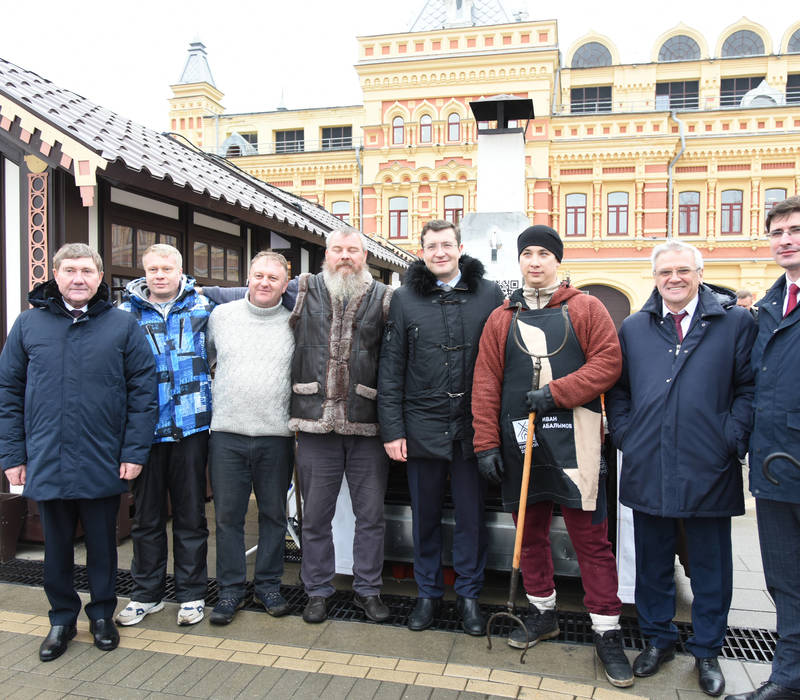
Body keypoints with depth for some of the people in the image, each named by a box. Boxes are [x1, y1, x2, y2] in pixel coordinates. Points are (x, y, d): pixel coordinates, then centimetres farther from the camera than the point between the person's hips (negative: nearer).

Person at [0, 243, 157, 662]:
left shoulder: (122, 325, -2)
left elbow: (143, 392, -4)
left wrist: (134, 452, -9)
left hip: (103, 466, -1)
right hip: (46, 465, 2)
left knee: (102, 545, 14)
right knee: (56, 548, 16)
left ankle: (102, 614, 34)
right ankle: (62, 618, 35)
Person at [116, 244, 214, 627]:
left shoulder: (202, 308, 4)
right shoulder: (127, 313, 4)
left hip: (191, 426, 0)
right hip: (146, 429, 1)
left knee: (190, 515, 9)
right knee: (147, 515, 12)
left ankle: (191, 593, 23)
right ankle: (146, 593, 28)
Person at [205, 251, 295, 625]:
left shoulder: (293, 324, 3)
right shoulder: (221, 315, 5)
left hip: (276, 436, 0)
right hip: (227, 433, 0)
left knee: (273, 514, 10)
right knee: (228, 515, 6)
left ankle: (269, 585, 26)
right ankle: (231, 589, 21)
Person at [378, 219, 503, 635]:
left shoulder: (488, 295, 1)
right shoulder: (405, 299, 2)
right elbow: (390, 368, 2)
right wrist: (392, 428, -2)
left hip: (472, 427, 0)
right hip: (422, 426, 1)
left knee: (471, 516, 11)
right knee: (425, 516, 13)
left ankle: (469, 595, 30)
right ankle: (428, 593, 31)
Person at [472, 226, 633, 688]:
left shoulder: (586, 308, 5)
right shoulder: (502, 319, 11)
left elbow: (608, 362, -5)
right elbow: (485, 384, 6)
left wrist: (556, 392, -15)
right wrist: (487, 443, 0)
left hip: (572, 438, -3)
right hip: (519, 441, 3)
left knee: (590, 536, 2)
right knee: (531, 532, 14)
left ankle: (607, 632, 15)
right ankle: (543, 612, 32)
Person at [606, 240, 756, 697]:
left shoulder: (735, 322, 0)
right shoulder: (634, 328, 8)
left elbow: (749, 388, -2)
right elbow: (618, 389, 13)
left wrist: (733, 440, -9)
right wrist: (625, 436, 3)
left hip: (709, 470, -2)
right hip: (647, 469, 2)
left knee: (710, 565, 12)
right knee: (653, 561, 14)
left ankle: (707, 651, 31)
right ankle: (658, 639, 33)